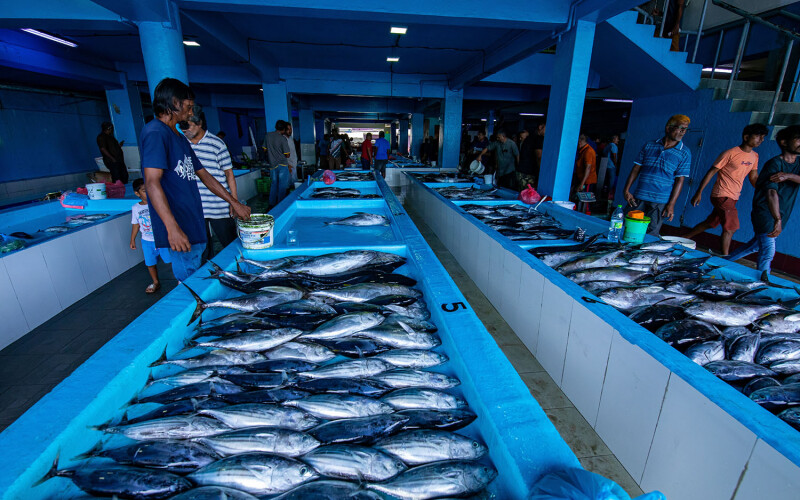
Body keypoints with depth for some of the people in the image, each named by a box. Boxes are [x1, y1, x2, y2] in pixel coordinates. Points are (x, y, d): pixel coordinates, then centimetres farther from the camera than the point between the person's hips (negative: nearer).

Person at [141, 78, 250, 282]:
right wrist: (172, 228, -28)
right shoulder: (155, 132, -10)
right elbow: (152, 182, -20)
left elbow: (204, 176, 24)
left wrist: (235, 203, 22)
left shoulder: (180, 138, 20)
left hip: (194, 225, 10)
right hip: (180, 232, -10)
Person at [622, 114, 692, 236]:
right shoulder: (649, 146, 7)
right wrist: (626, 190, 0)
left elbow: (680, 180, -1)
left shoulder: (684, 153, 2)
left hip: (660, 202, -2)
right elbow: (636, 169, 8)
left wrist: (671, 204, -8)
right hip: (639, 198, 2)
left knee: (650, 235, -1)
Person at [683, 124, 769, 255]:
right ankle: (725, 259, -4)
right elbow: (711, 172, -11)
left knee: (710, 223, 13)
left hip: (732, 198, 8)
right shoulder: (731, 153, -11)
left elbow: (754, 178, 14)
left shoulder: (754, 156, 12)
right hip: (722, 195, -8)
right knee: (730, 228, -10)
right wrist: (699, 193, -16)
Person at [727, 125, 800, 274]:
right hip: (765, 212, -8)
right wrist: (778, 220, -31)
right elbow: (771, 192, -23)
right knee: (768, 252, -13)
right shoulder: (774, 164, -12)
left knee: (757, 244, 17)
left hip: (781, 214, 8)